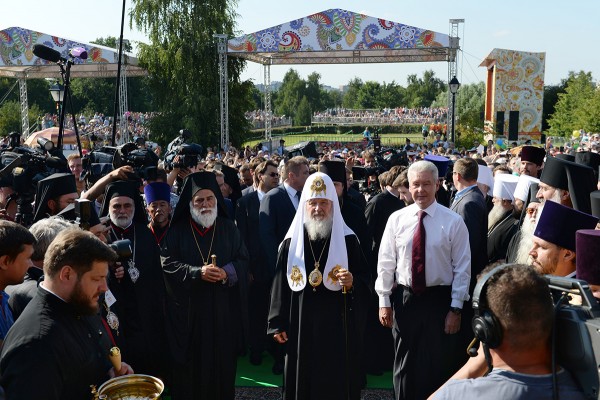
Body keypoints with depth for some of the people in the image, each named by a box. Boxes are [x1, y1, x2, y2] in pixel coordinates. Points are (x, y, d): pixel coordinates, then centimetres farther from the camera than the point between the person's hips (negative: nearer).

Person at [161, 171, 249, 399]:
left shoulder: (228, 228, 6)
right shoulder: (177, 231, 1)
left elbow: (243, 260, 4)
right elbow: (167, 264, -5)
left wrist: (227, 273, -17)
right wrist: (197, 272, -19)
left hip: (223, 308, 2)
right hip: (189, 309, -1)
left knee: (222, 360, 8)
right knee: (191, 363, 3)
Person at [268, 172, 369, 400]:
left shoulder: (347, 239, -1)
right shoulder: (291, 241, 2)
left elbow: (365, 279, 3)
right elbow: (281, 284, 3)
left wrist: (353, 282, -20)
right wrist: (277, 324, 1)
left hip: (338, 325, -1)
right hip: (301, 325, 1)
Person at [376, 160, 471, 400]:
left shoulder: (453, 222, -6)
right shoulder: (397, 219, -1)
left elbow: (462, 268, -5)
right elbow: (385, 262, 2)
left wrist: (456, 309, -8)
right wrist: (384, 302, 0)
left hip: (439, 299, -2)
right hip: (404, 299, 2)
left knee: (438, 366, 10)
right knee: (404, 365, 14)